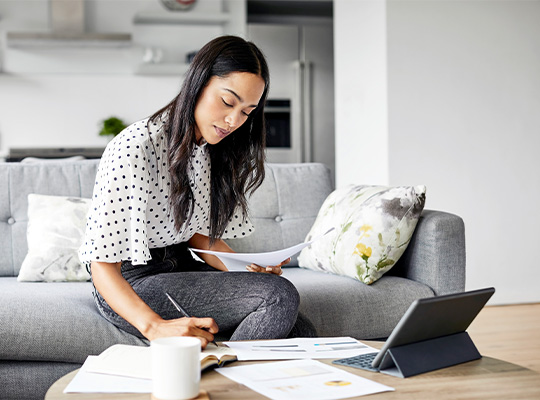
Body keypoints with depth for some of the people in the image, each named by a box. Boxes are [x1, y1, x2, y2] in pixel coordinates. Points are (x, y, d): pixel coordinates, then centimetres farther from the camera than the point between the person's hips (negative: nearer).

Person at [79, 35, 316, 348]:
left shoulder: (212, 150, 5)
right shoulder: (134, 149, -22)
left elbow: (200, 233, 12)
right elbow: (102, 263, -25)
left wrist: (249, 268, -8)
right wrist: (155, 327, -40)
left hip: (183, 267, 8)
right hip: (131, 284, -7)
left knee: (301, 333, -11)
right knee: (280, 296, -24)